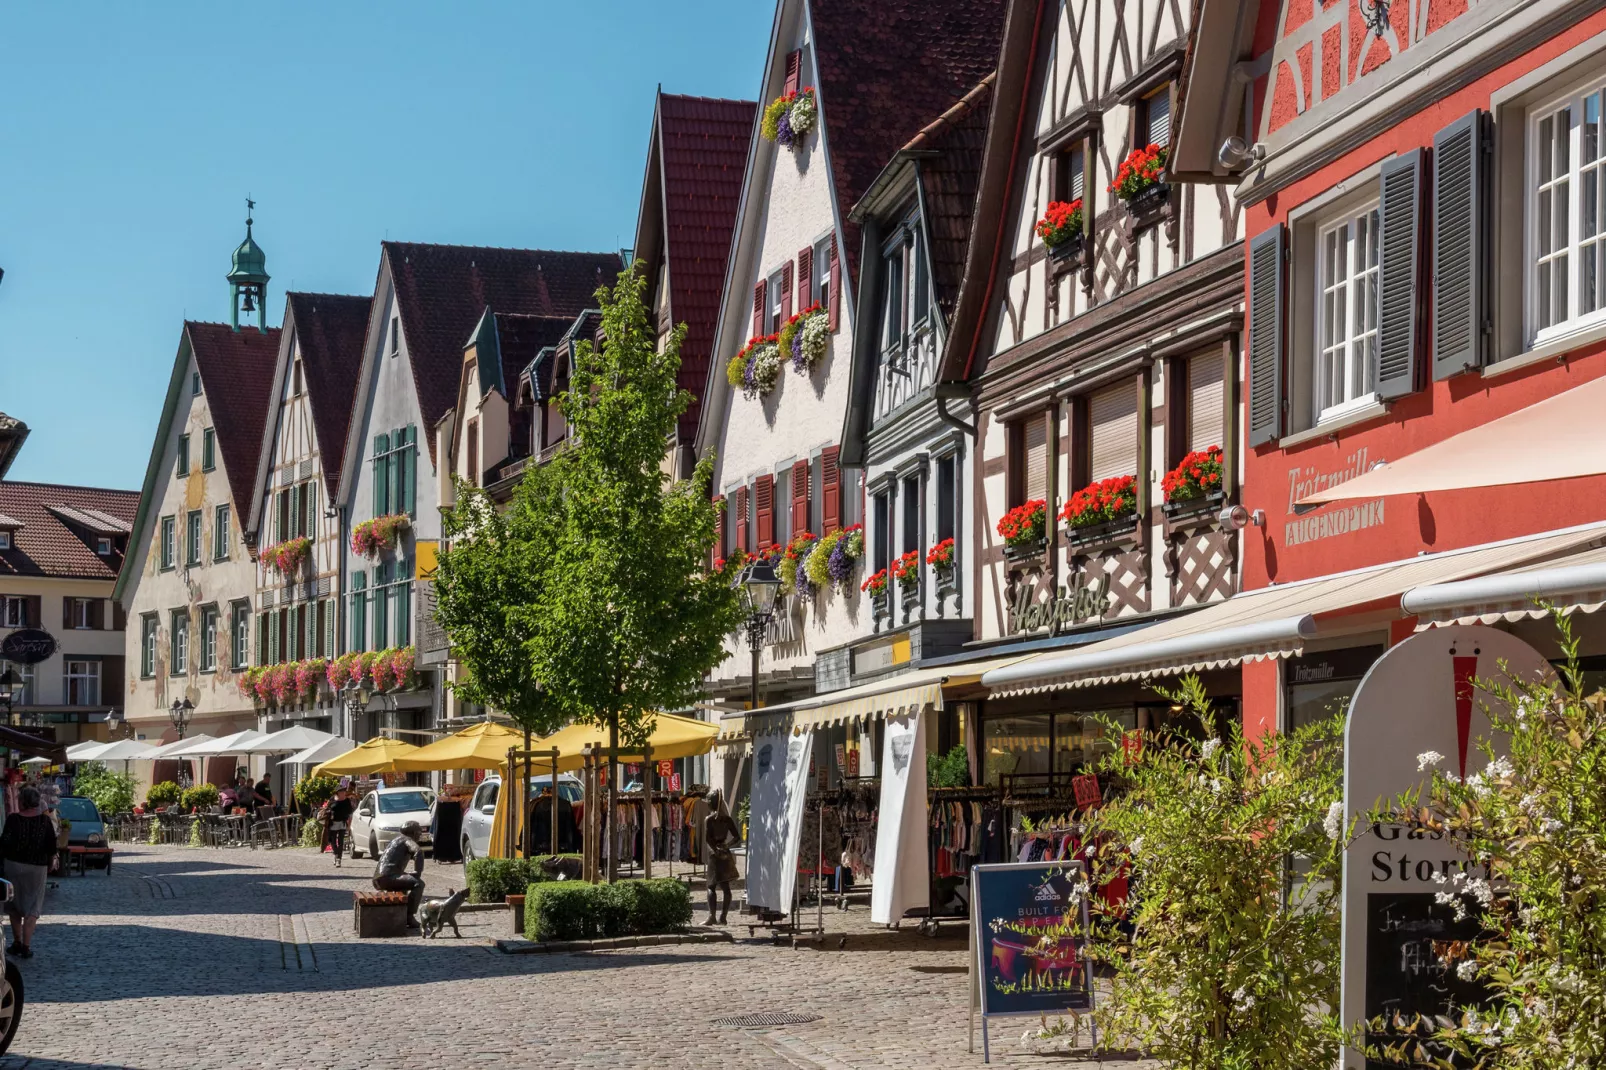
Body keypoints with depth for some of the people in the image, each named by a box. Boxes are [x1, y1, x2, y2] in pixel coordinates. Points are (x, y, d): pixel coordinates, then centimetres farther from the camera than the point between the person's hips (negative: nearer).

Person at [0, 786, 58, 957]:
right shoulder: (45, 820, -5)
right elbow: (52, 846, -1)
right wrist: (49, 863, 14)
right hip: (37, 867, 0)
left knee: (15, 906, 17)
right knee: (32, 908, 3)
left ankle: (17, 942, 20)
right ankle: (26, 946, -4)